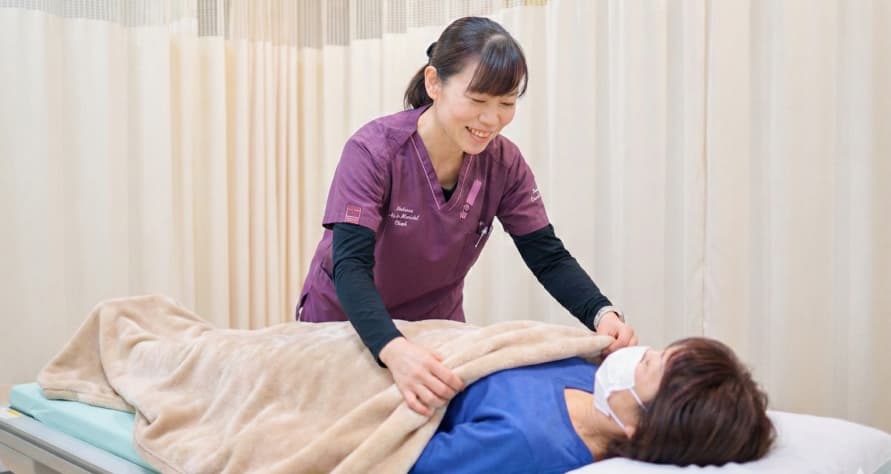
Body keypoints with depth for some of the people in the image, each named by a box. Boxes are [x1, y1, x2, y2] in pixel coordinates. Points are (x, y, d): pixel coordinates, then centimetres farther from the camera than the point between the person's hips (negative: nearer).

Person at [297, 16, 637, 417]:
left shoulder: (503, 163, -14)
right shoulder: (374, 151, -26)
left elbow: (548, 257, -12)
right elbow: (350, 265, -34)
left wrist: (602, 313, -32)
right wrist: (394, 349, -53)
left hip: (436, 325, 3)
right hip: (346, 322, -3)